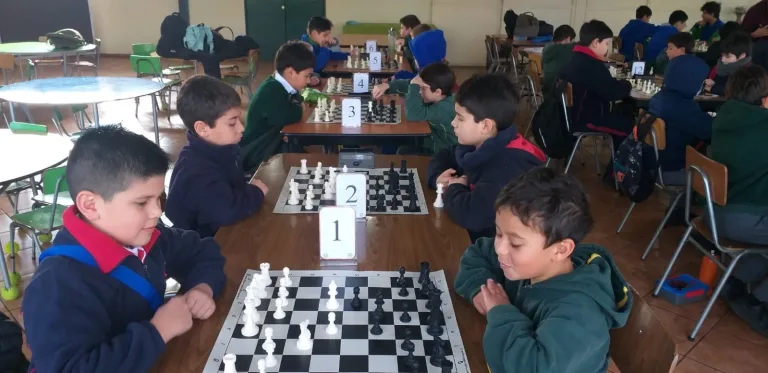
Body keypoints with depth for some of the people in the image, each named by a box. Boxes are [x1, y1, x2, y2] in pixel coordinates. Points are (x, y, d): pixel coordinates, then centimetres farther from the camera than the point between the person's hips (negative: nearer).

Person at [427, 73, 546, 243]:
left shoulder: (508, 165, -28)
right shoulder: (481, 146, -1)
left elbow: (472, 215, -42)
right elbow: (443, 156, 17)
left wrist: (453, 189, -20)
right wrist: (438, 177, -6)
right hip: (476, 235, 7)